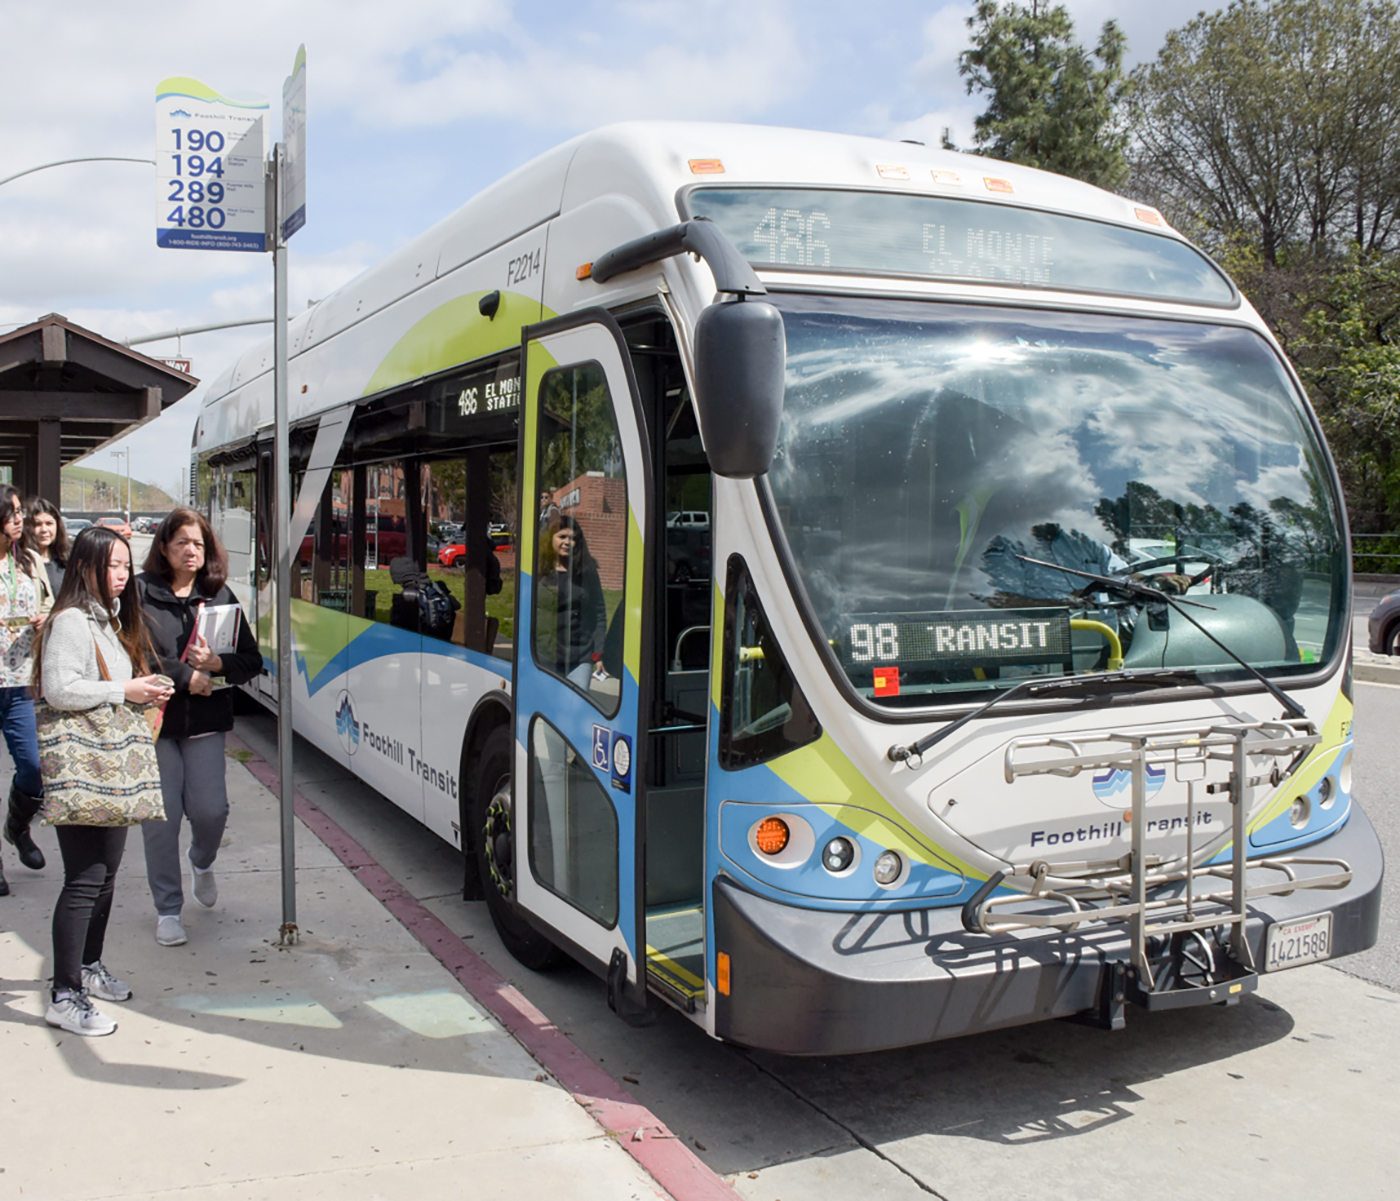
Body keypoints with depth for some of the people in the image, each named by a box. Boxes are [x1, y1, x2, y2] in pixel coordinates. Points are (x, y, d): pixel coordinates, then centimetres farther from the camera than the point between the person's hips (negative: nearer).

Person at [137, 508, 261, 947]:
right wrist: (185, 676, -14)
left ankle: (202, 864, 31)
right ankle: (167, 909, 16)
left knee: (210, 809, -5)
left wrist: (217, 664, -12)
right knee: (161, 816, 0)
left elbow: (251, 661, 7)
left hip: (206, 719, 2)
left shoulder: (220, 596, 8)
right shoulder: (140, 593, -2)